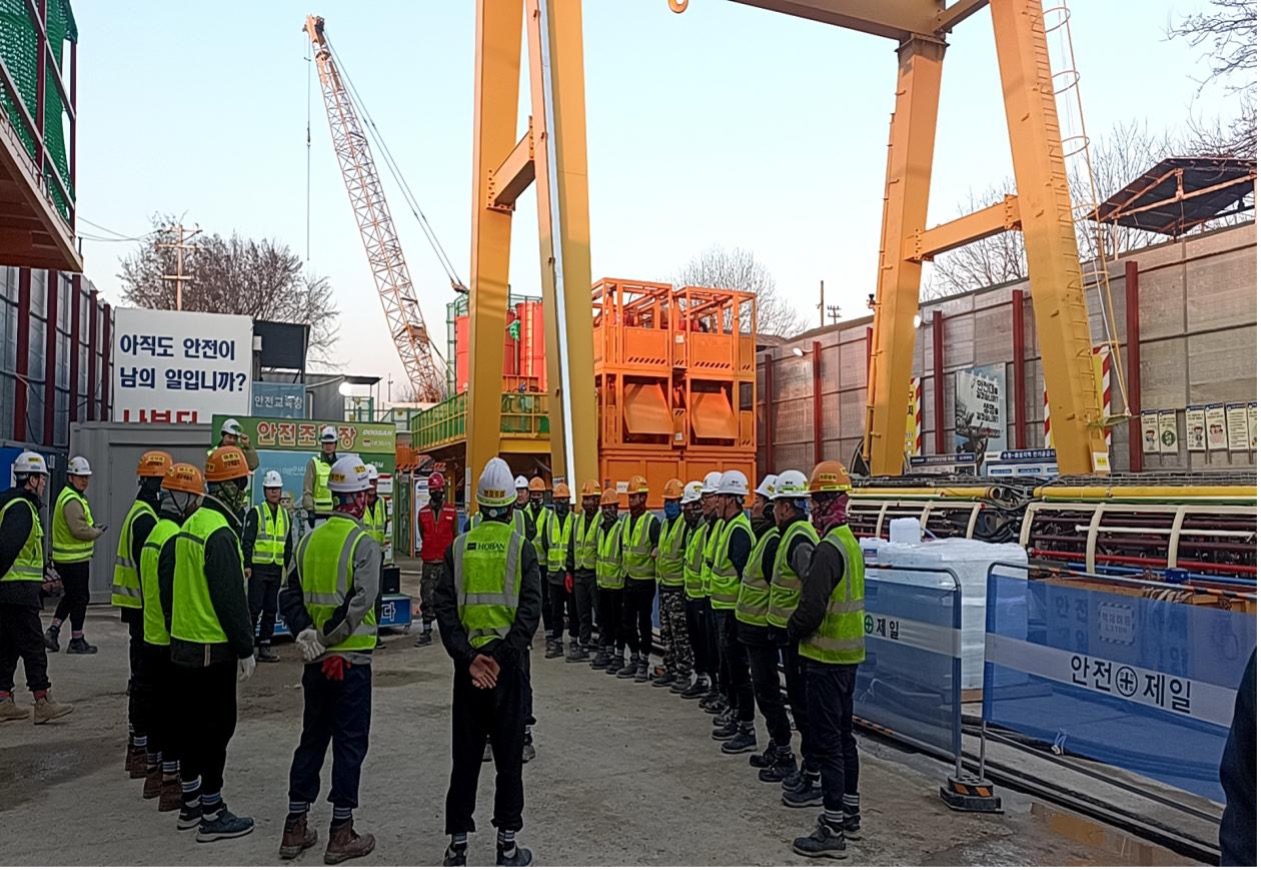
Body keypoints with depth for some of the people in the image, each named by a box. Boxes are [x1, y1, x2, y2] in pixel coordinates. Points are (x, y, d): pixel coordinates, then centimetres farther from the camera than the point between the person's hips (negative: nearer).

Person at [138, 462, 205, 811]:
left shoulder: (155, 533, 11)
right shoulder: (176, 539, -21)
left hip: (152, 637, 10)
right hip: (172, 641, -10)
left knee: (157, 707, 19)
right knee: (174, 712, -1)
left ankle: (153, 773, 32)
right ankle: (170, 784, 7)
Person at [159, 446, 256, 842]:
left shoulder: (191, 525, 9)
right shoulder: (221, 534, -20)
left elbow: (167, 578, 16)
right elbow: (231, 598, -21)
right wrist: (246, 649, -15)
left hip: (183, 645, 9)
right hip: (214, 650, -9)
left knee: (191, 724, 17)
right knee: (216, 728, 1)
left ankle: (190, 803, 29)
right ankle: (212, 815, 9)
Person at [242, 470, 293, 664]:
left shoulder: (285, 514, 14)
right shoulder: (256, 513, -3)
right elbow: (247, 540, -8)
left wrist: (287, 564, 13)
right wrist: (247, 565, -14)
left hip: (276, 568, 6)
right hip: (258, 567, -5)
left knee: (271, 610, 8)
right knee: (254, 608, -5)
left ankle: (265, 646, 15)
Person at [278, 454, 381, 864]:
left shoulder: (310, 539, 6)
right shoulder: (363, 543, -14)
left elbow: (290, 594, 5)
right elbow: (361, 602, -23)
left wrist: (305, 633, -2)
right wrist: (329, 638, -13)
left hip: (315, 661, 6)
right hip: (351, 660, -6)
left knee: (311, 739, 17)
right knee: (349, 744, 4)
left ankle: (295, 829, 25)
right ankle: (341, 834, 12)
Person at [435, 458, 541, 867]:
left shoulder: (458, 548, 2)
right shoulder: (522, 547, -4)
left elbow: (445, 609, -6)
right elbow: (530, 608, -14)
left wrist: (468, 658, -11)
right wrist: (501, 656, -14)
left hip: (467, 662, 2)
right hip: (510, 664, -2)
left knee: (465, 757, 11)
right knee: (508, 756, 8)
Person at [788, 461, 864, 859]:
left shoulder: (828, 548, -22)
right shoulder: (850, 541, 9)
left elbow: (812, 606, -27)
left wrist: (794, 632, -8)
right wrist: (801, 627, 15)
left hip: (826, 657, -10)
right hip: (849, 652, 10)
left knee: (827, 740, -2)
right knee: (843, 734, 19)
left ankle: (832, 831, 6)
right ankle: (850, 815, 32)